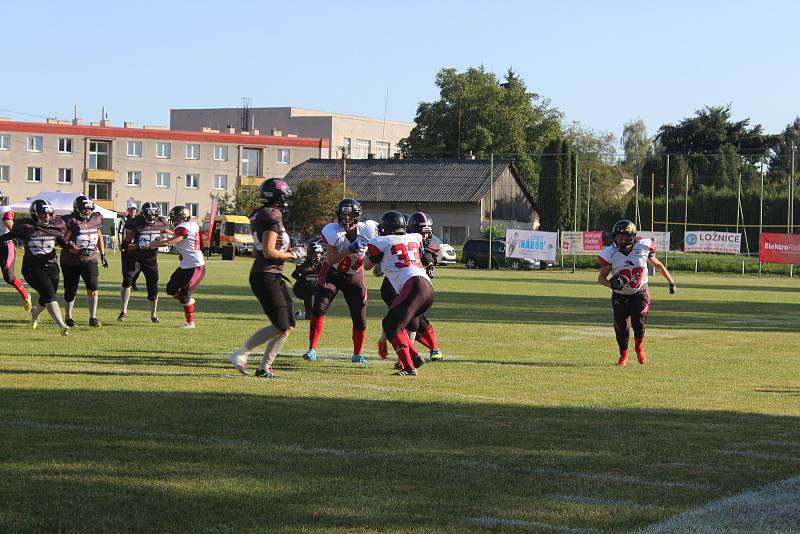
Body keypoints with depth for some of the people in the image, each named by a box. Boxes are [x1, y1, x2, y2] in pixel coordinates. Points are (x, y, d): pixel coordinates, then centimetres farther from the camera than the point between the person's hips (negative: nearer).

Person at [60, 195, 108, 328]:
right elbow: (65, 242, -18)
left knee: (93, 287, -15)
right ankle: (68, 317, 29)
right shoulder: (70, 221, -16)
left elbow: (99, 236, 16)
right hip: (71, 262, -3)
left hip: (90, 260, 3)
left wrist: (103, 255, 15)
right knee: (70, 291, 8)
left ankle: (93, 318, -7)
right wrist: (75, 249, -35)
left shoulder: (96, 219, 1)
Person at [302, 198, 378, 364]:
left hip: (354, 276, 2)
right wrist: (350, 250, -37)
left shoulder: (366, 230, -18)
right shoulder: (332, 232, -22)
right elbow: (330, 260, -26)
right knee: (319, 308, -14)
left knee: (360, 317, 2)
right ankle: (312, 349, -6)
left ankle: (358, 354, 21)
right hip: (332, 274, -2)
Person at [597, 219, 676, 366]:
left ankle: (639, 348, 17)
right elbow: (601, 278, -9)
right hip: (620, 295, 1)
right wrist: (612, 284, -30)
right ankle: (623, 355, 25)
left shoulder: (643, 248, -12)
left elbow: (658, 265, 5)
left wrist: (671, 282, 12)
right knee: (621, 327, 1)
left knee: (639, 323, -13)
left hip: (640, 293, -1)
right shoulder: (611, 253, -13)